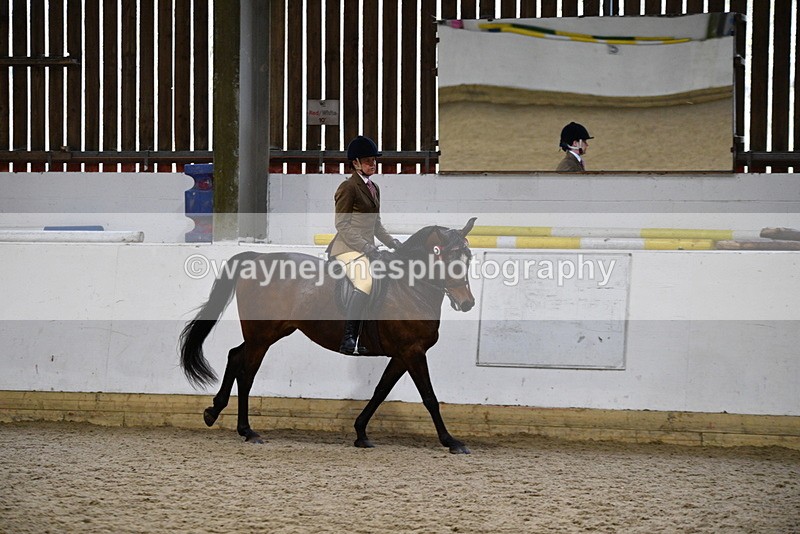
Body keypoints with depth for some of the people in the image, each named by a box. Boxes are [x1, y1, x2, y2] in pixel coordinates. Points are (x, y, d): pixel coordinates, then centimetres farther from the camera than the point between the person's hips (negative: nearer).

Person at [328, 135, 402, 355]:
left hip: (366, 248, 10)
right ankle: (348, 338, -32)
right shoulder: (348, 187, -8)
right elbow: (342, 225, -12)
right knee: (366, 283, -31)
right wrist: (365, 247, -17)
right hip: (348, 247, -10)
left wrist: (392, 243, 12)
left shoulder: (374, 188, 18)